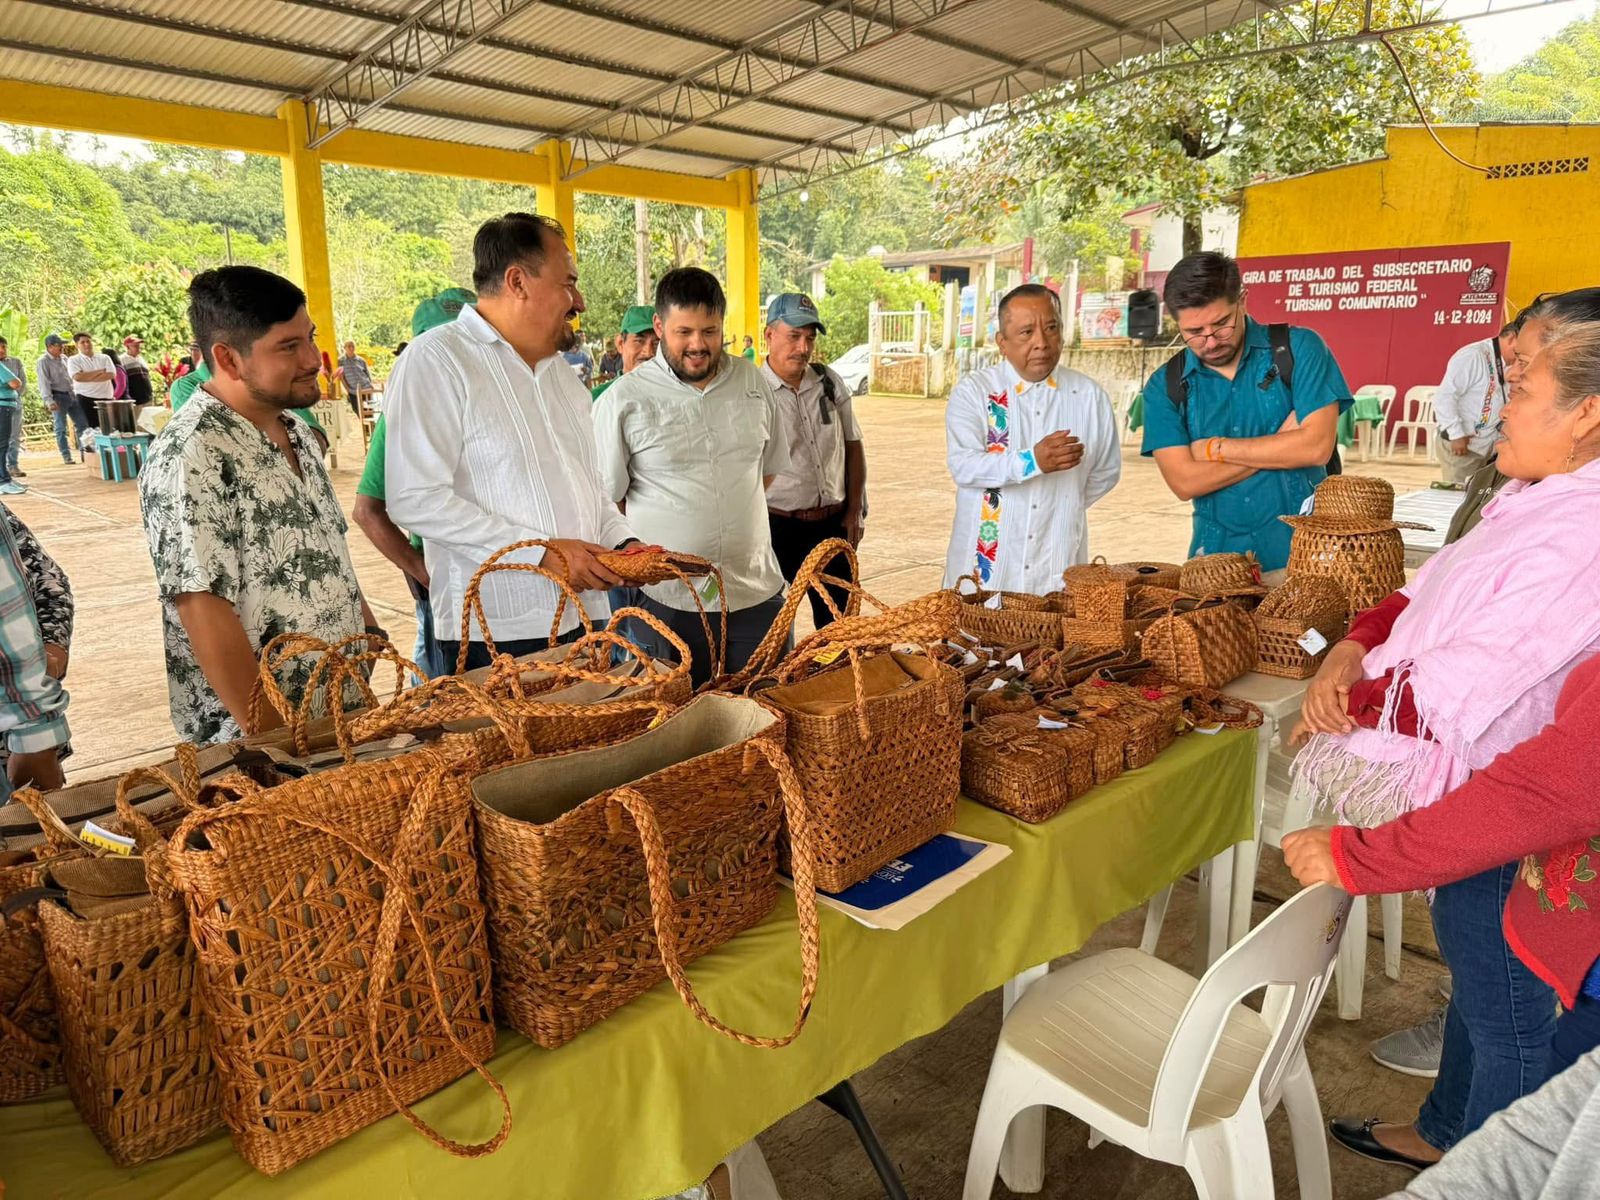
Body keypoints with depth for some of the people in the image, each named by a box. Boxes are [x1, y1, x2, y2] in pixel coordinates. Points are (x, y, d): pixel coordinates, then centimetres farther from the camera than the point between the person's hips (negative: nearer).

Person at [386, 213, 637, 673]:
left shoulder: (561, 372, 17)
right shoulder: (435, 359, -9)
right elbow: (415, 500, -18)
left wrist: (622, 541, 5)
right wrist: (542, 551, -19)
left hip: (583, 621, 7)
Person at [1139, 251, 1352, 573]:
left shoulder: (1298, 349, 1)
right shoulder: (1165, 387, 3)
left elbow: (1317, 447, -10)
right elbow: (1184, 482, -8)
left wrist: (1216, 448, -6)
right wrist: (1280, 447, -8)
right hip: (1217, 553, 2)